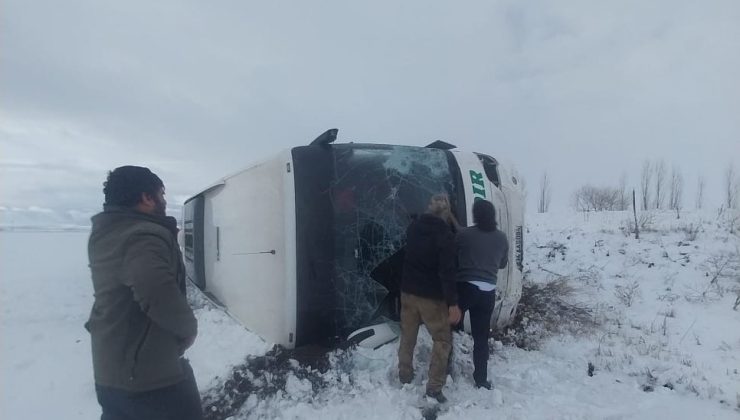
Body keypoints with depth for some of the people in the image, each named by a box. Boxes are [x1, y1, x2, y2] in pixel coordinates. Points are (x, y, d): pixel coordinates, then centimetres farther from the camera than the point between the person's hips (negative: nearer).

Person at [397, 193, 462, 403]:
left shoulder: (413, 227, 2)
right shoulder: (445, 234, -18)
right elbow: (447, 271, -22)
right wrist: (453, 303, -20)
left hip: (408, 291, 6)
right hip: (431, 296, -6)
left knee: (407, 335, 19)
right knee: (443, 339, 8)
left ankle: (405, 375, 32)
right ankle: (434, 386, 8)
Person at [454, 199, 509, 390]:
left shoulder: (464, 234, -8)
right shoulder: (502, 238, 5)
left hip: (465, 287, -4)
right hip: (488, 291, 4)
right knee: (481, 337, 13)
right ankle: (481, 379, 19)